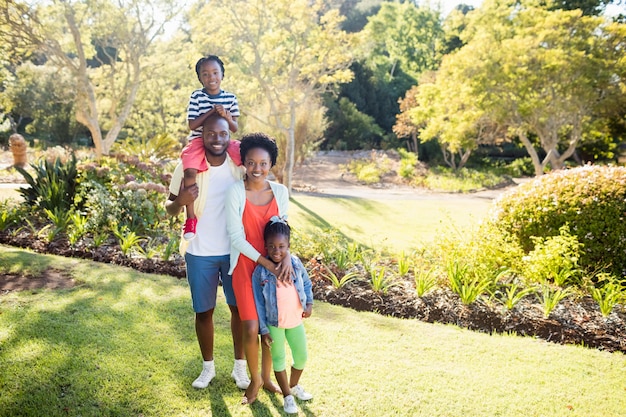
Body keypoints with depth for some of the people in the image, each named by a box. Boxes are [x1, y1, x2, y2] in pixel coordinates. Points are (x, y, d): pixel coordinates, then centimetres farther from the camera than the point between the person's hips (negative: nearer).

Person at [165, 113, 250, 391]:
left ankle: (240, 366, 30)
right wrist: (180, 201, -26)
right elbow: (170, 209, -3)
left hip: (235, 250, 1)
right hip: (200, 253, -1)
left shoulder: (240, 166, -7)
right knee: (203, 312, 12)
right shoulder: (187, 166, -10)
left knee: (239, 308, 11)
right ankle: (208, 366, 33)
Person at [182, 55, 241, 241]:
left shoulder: (230, 98, 6)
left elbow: (235, 128, 6)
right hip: (199, 140, -3)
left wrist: (227, 116, -15)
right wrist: (212, 112, -17)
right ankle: (191, 217, -16)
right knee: (190, 170, -29)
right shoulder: (196, 96, -2)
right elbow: (192, 125, -9)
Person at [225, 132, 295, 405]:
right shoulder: (235, 192, -12)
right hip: (246, 267, -3)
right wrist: (267, 263, -18)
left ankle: (267, 376, 33)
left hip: (274, 266, 3)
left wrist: (286, 257, -15)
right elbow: (236, 237, -14)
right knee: (251, 329, -3)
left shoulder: (280, 192, -1)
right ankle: (254, 380, 22)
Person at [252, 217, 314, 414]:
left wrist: (309, 303, -6)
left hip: (296, 320, 3)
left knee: (301, 357, 15)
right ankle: (287, 396, 29)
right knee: (278, 359, 11)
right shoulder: (260, 271, -17)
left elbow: (307, 284, 9)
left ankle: (294, 385, 43)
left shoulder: (296, 263, -9)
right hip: (274, 323, -3)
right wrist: (263, 329, -10)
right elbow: (258, 303, -11)